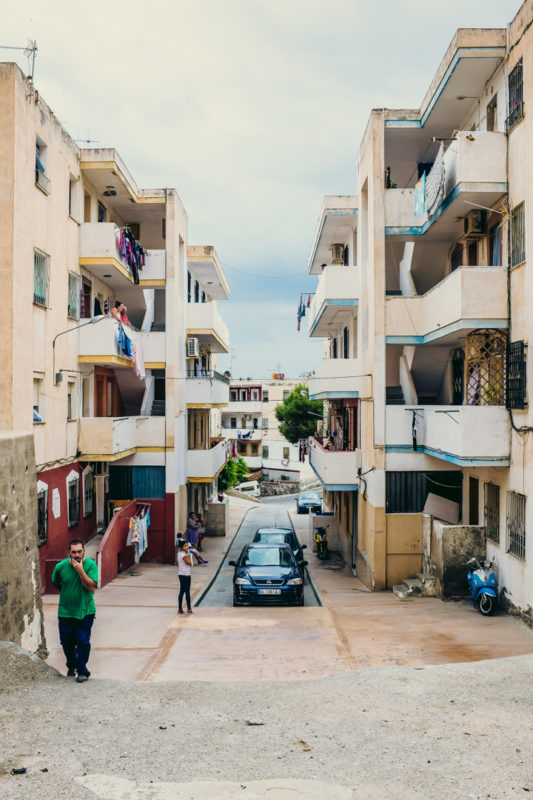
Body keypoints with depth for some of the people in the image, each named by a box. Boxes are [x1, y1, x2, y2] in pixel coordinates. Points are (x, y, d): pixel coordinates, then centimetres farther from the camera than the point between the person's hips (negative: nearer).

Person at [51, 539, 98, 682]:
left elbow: (91, 586, -22)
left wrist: (80, 570, -28)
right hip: (65, 612, 2)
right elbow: (55, 583, 13)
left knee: (83, 641, -7)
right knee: (67, 642, 12)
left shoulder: (91, 565, -13)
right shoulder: (60, 566, -8)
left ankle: (82, 670, 11)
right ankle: (72, 666, 38)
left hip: (85, 611, -2)